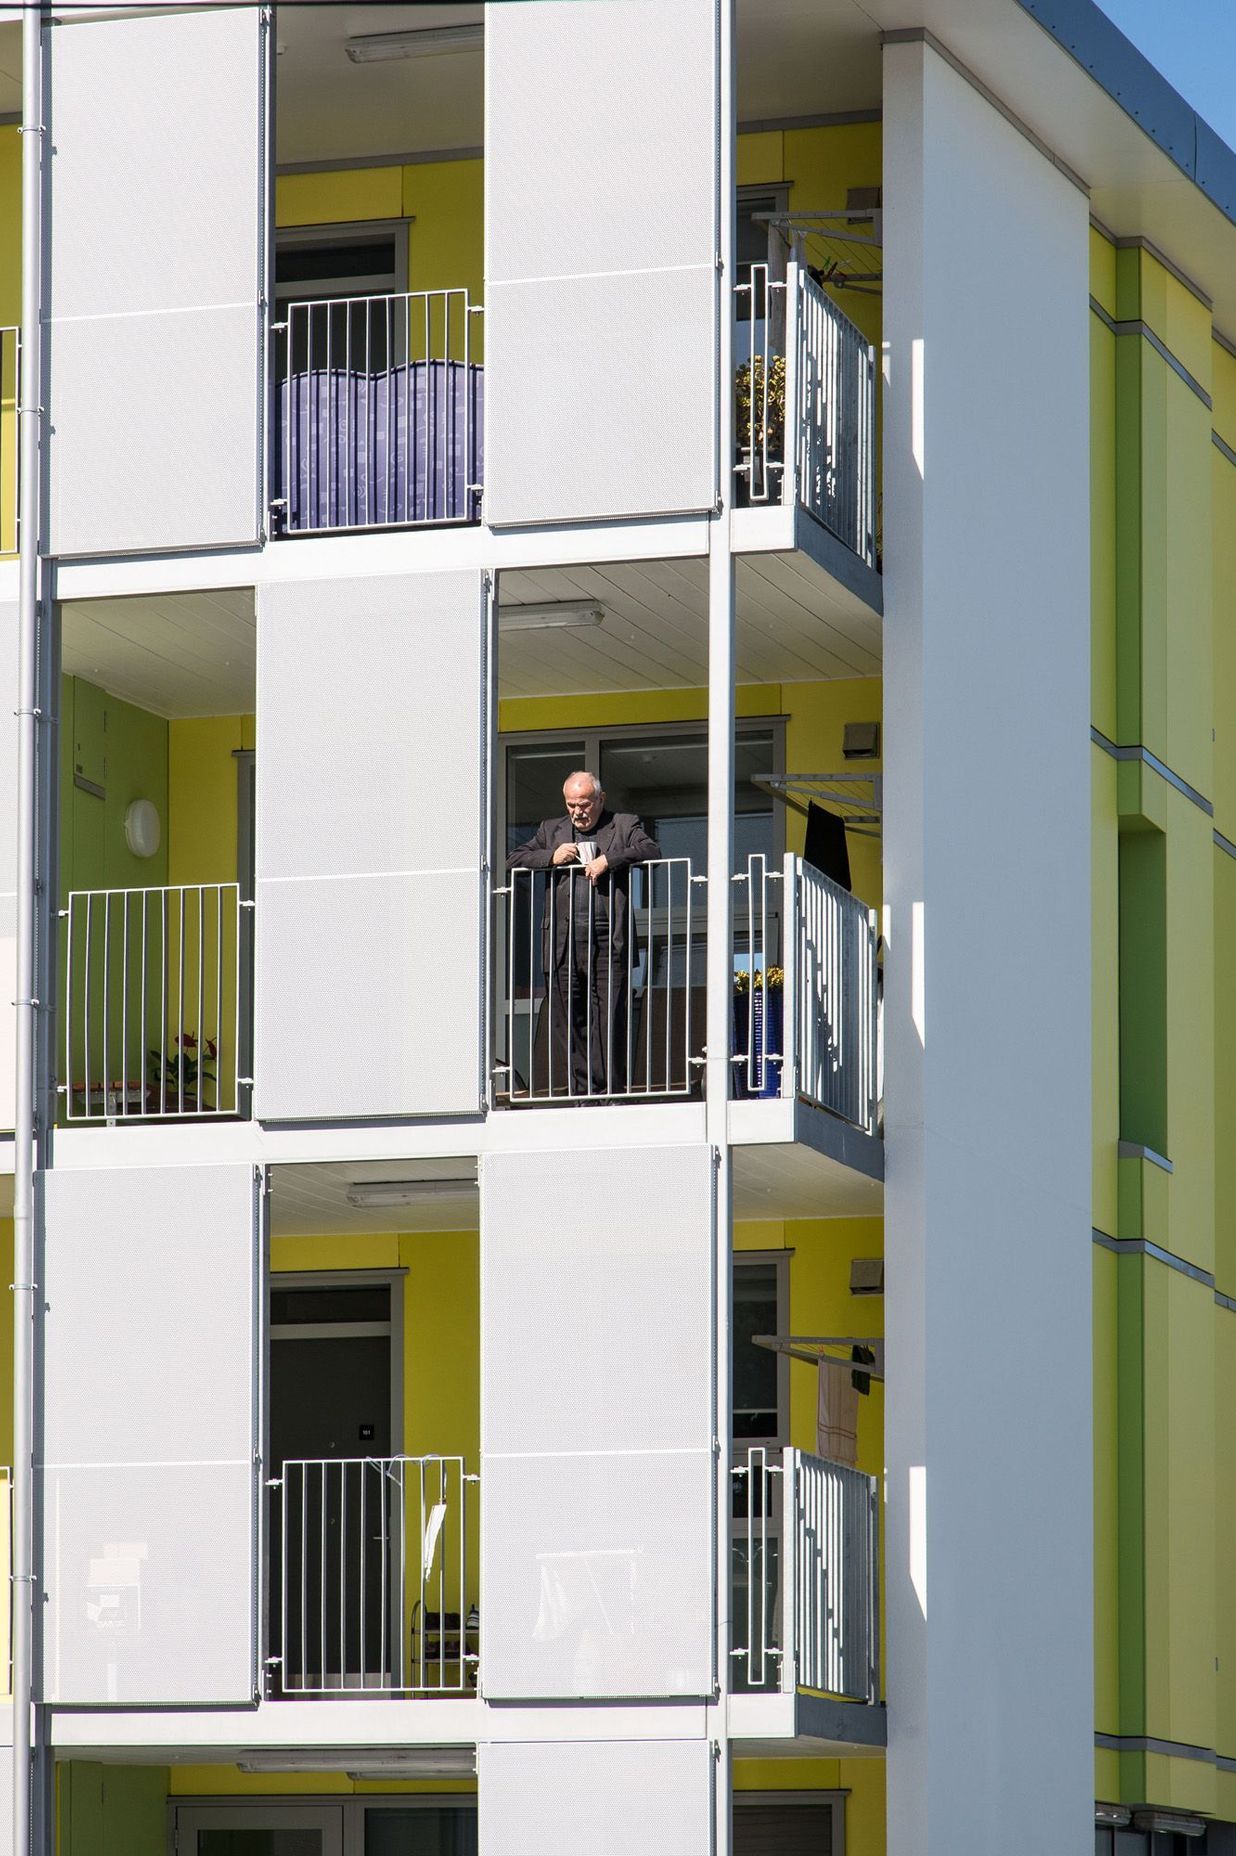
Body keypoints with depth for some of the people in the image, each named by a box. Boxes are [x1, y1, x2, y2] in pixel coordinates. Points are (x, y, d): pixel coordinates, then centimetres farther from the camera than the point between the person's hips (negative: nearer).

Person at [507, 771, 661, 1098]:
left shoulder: (624, 826, 12)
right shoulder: (551, 830, 21)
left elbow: (652, 851, -4)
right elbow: (514, 860, 17)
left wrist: (609, 860, -13)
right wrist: (551, 858, 0)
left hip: (609, 944, -3)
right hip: (562, 945, 3)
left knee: (610, 1021, -6)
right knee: (566, 1021, 0)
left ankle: (609, 1092, -4)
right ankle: (575, 1092, 2)